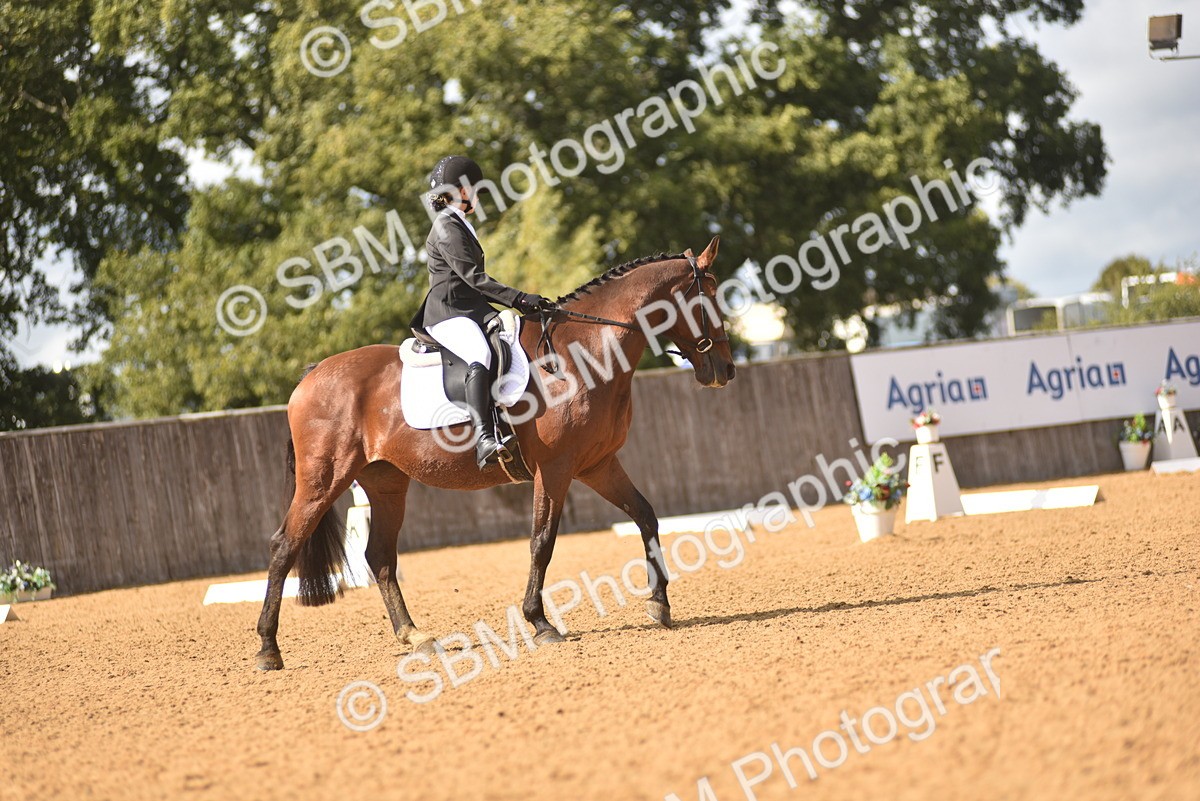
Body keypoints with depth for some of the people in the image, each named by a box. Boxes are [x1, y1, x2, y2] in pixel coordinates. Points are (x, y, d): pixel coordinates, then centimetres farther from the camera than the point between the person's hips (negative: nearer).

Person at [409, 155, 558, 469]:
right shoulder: (447, 228, -8)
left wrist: (518, 302, 18)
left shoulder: (459, 225, 25)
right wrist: (518, 298, -23)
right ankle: (484, 441, -51)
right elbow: (474, 278, -18)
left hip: (473, 310, 11)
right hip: (448, 313, -11)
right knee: (480, 357, -36)